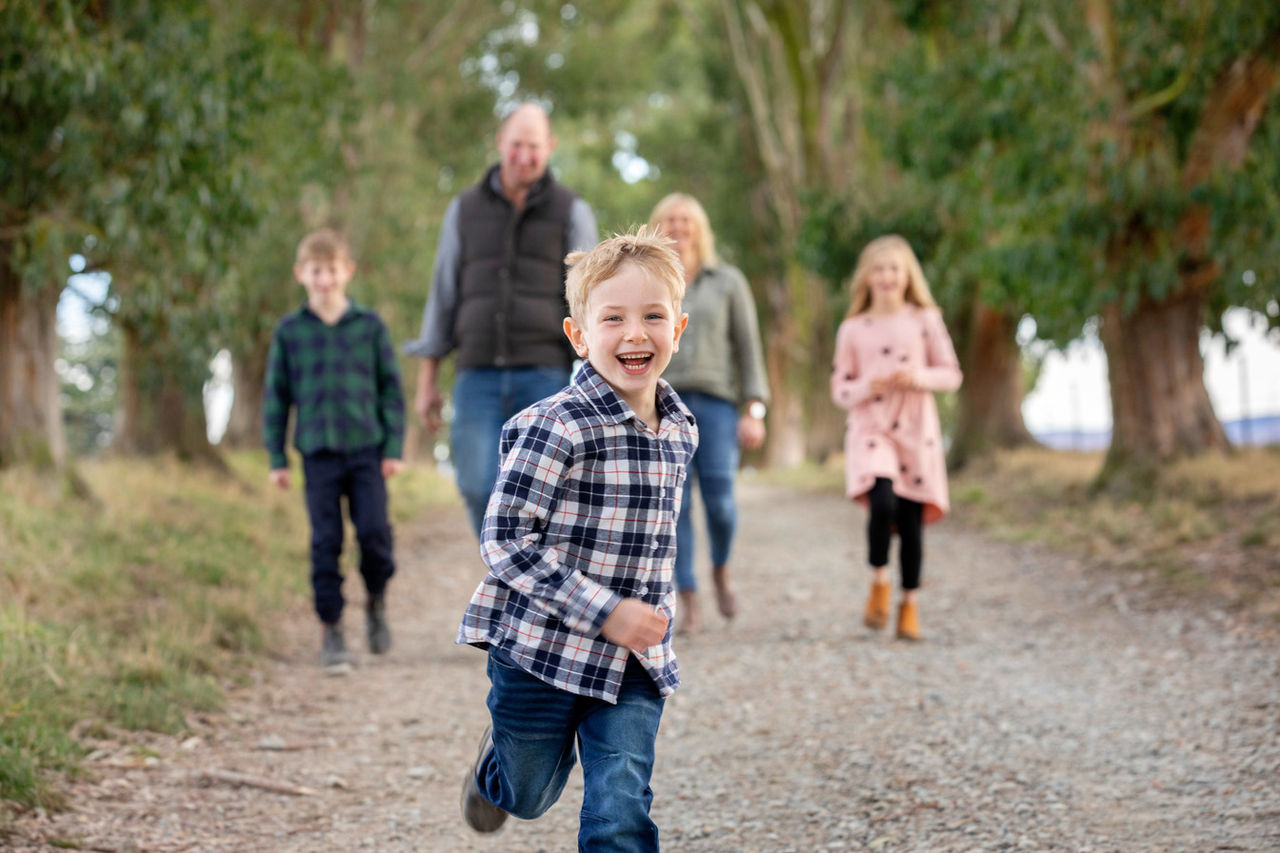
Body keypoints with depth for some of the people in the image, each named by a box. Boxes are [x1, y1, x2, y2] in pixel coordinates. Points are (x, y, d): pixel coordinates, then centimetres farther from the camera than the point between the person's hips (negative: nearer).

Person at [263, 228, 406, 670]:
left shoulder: (369, 325, 4)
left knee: (374, 530, -10)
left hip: (367, 449, 0)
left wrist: (394, 447, 1)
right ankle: (331, 629, 9)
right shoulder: (289, 331, 5)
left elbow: (390, 387, 7)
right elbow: (276, 395, 8)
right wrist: (277, 458, 5)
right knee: (325, 543, 0)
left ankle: (376, 601, 17)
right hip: (319, 452, 0)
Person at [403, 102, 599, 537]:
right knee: (479, 490, -12)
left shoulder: (572, 213, 4)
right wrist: (427, 382, 7)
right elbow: (442, 297, 12)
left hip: (545, 376, -2)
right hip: (479, 379, 2)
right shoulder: (465, 210, 11)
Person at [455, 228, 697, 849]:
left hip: (634, 664, 4)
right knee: (529, 797, 18)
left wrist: (648, 612, 12)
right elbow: (504, 540, -20)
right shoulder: (556, 427, -20)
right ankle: (497, 759, 54)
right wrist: (604, 612, -22)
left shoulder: (680, 430, 2)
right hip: (540, 651, -4)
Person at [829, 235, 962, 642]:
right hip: (870, 428, -1)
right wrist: (868, 387, -12)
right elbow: (839, 389, 9)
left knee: (911, 519, 2)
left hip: (916, 430, 1)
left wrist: (920, 377, -12)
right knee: (882, 502, -25)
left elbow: (952, 375, 8)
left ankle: (909, 604, 17)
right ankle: (879, 582, -2)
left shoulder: (925, 321, 6)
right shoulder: (852, 330, 6)